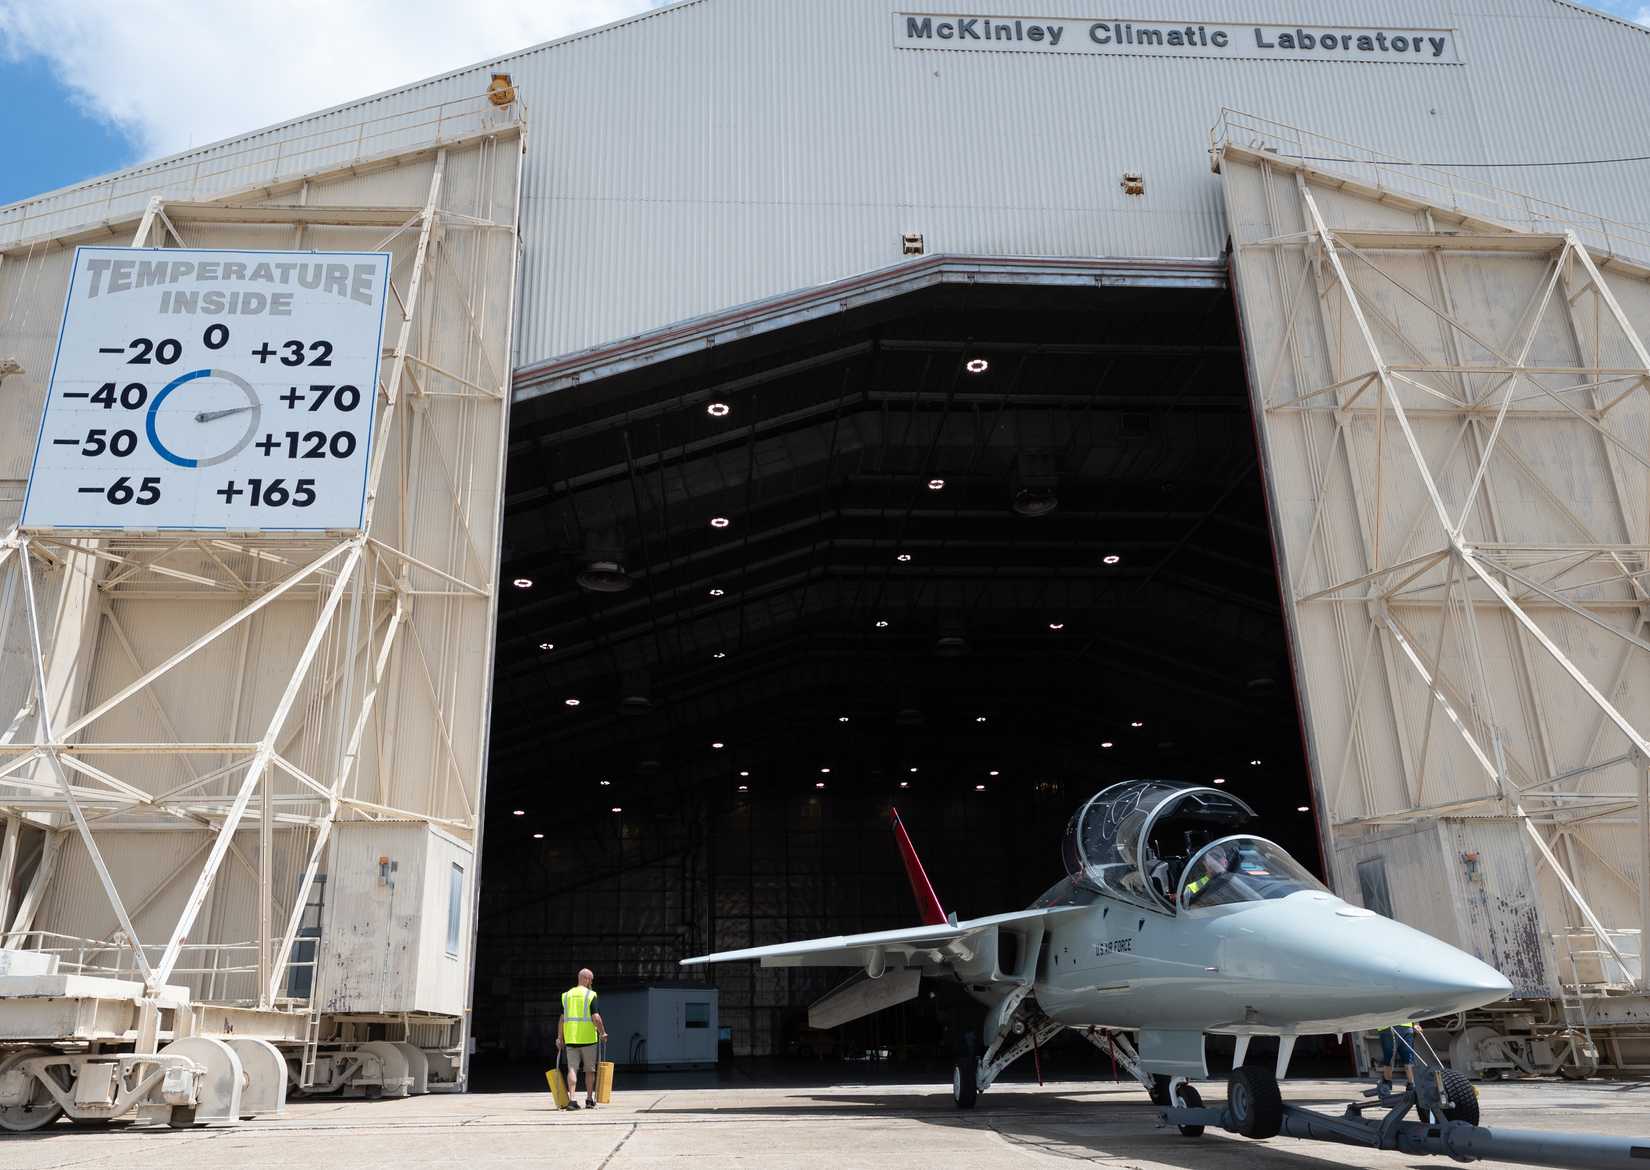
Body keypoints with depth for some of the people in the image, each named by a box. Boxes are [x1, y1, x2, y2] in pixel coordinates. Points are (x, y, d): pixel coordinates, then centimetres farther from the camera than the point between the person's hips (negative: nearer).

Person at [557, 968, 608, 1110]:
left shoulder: (567, 995, 9)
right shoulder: (590, 995, -5)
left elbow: (562, 1019, 7)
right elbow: (596, 1017, -13)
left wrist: (559, 1038, 10)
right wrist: (602, 1033, -1)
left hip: (570, 1038, 3)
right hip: (588, 1038, -3)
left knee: (572, 1069, 1)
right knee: (590, 1070, 9)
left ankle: (572, 1099, -12)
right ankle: (589, 1100, 13)